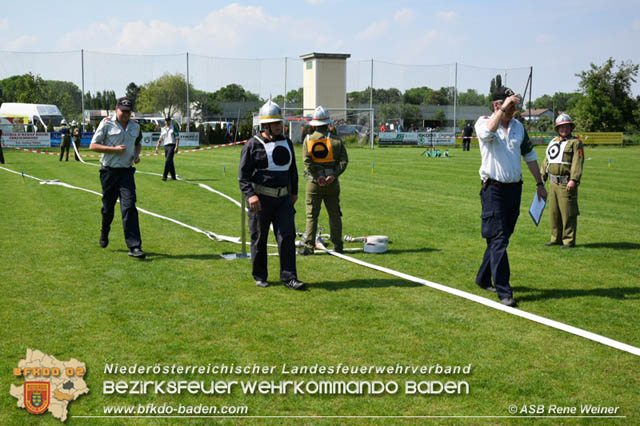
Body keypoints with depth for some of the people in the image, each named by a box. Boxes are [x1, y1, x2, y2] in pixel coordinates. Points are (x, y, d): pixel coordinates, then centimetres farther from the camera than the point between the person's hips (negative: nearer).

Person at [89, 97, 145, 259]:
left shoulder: (135, 126, 9)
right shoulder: (106, 124, -4)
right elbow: (93, 146, -5)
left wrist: (137, 154, 5)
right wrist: (114, 149, -15)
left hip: (127, 171, 2)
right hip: (109, 172, -2)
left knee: (129, 207, -11)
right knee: (108, 208, 9)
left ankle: (134, 247, -14)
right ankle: (104, 233, 40)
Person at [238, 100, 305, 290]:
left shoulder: (286, 142, 11)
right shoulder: (253, 144, -7)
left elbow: (292, 169, 23)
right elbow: (243, 173, -11)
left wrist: (294, 192, 22)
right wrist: (250, 195, -23)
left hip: (283, 198, 5)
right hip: (261, 199, -4)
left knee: (287, 236, -3)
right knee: (259, 238, 5)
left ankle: (289, 277, -2)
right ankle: (260, 276, 19)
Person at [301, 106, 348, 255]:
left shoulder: (308, 140, 0)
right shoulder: (336, 140, 1)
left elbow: (307, 161, -11)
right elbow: (344, 160, -8)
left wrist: (317, 177, -11)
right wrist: (333, 175, -13)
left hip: (314, 183, -1)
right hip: (332, 183, 1)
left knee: (311, 216, 2)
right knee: (335, 215, 9)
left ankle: (309, 246, -2)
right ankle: (337, 246, 13)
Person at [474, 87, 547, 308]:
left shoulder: (519, 126, 12)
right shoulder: (484, 122, -4)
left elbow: (529, 156, 20)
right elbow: (488, 133, -30)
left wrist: (540, 184, 18)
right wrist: (503, 109, -31)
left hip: (515, 188, 6)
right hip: (494, 188, -6)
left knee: (501, 237, 13)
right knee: (498, 240, -10)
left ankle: (483, 278, 29)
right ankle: (504, 292, -11)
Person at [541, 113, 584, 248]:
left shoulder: (575, 143, -3)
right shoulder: (553, 142, 18)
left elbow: (577, 163, -14)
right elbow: (546, 161, 24)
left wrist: (573, 180, -24)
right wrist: (542, 178, 20)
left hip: (567, 184, -7)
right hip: (553, 183, 7)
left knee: (568, 213, -6)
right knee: (554, 213, 11)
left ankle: (569, 241, 0)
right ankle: (556, 239, 20)